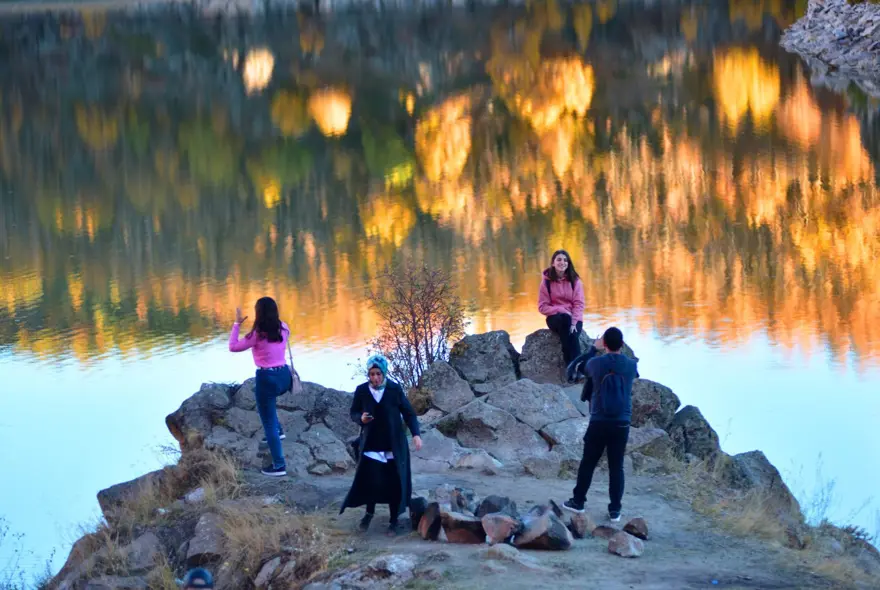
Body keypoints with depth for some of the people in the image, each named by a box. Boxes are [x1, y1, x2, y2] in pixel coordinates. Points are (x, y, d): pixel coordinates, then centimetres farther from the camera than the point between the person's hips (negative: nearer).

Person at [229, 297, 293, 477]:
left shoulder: (257, 335, -17)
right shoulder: (283, 328, 0)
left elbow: (233, 347, -6)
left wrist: (237, 323, 0)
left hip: (267, 379, -7)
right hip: (284, 376, 7)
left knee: (269, 423, 4)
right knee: (259, 393, 39)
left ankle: (279, 465, 5)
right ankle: (278, 430, 40)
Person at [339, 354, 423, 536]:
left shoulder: (395, 389, -7)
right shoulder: (361, 391, -5)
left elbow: (408, 413, -1)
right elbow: (354, 413, 6)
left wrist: (415, 434, -12)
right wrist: (360, 418, -17)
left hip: (393, 446, 0)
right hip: (370, 445, 0)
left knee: (394, 484, 2)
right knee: (369, 481, -7)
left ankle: (393, 521, 20)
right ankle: (369, 512, 23)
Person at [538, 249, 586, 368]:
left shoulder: (575, 280, 1)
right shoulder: (547, 281, -1)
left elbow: (579, 304, -4)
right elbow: (542, 306, -3)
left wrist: (574, 322, -19)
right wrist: (561, 310, -18)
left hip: (574, 318, 1)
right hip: (555, 317, -1)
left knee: (572, 334, -33)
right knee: (564, 318, -36)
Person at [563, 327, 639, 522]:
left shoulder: (594, 363, -7)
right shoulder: (631, 365, -4)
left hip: (598, 422, -1)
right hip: (622, 423, 1)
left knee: (588, 463, 13)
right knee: (616, 467, 6)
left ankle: (578, 501, 22)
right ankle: (615, 509, 7)